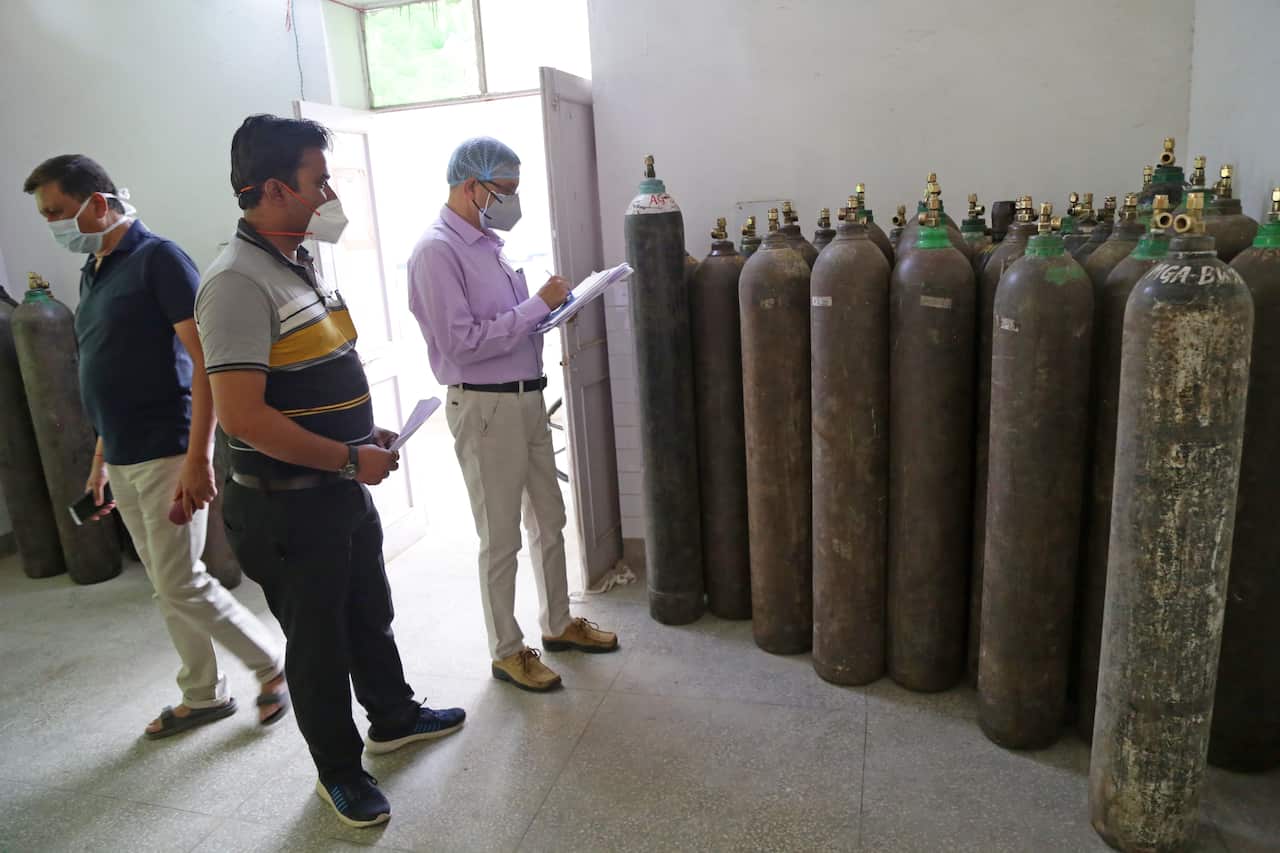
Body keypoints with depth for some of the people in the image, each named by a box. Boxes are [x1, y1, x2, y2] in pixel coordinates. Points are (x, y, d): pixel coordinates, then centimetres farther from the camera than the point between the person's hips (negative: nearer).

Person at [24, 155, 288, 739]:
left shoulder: (157, 259, -11)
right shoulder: (92, 274, 14)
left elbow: (204, 361, -18)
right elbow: (108, 379, 19)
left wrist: (197, 458, -23)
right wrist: (100, 461, 19)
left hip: (168, 452, -8)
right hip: (123, 459, 8)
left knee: (180, 583, -5)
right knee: (165, 584, 13)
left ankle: (274, 664, 14)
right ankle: (203, 696, 26)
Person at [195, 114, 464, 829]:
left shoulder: (302, 262, 9)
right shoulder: (239, 282, -21)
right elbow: (241, 415, -27)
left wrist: (365, 431, 8)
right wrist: (350, 460, -20)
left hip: (343, 491, 9)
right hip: (289, 507, -9)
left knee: (371, 615, 23)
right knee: (319, 642, 10)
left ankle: (394, 716, 45)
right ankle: (339, 770, 30)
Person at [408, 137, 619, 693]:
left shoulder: (488, 242, 13)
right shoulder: (437, 252, -15)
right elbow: (460, 342, -22)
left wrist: (548, 306, 4)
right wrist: (537, 305, -19)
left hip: (527, 397, 9)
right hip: (484, 407, -9)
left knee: (548, 519, 17)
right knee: (501, 537, 3)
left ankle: (558, 624, 35)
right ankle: (506, 651, 21)